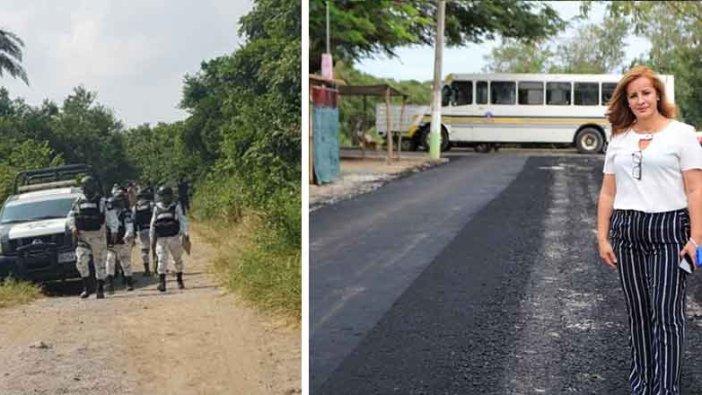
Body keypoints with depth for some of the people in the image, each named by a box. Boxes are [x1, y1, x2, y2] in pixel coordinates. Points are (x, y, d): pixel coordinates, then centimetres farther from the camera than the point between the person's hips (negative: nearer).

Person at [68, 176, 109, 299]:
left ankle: (100, 289, 14)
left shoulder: (101, 201, 1)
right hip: (82, 236, 2)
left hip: (98, 236, -2)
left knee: (100, 262, 4)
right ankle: (86, 287, 0)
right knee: (81, 261, -13)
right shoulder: (79, 201, 9)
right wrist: (73, 227, -3)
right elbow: (71, 215, 15)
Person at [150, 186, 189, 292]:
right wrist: (152, 240, 10)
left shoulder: (176, 207, 1)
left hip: (174, 238, -1)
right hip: (161, 239, 1)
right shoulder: (157, 208, 7)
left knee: (178, 259, 11)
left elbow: (182, 220, -6)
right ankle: (162, 282, -11)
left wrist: (185, 233, -21)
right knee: (162, 260, -10)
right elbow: (153, 225, 12)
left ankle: (179, 280, 26)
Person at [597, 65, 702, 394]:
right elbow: (608, 192, 12)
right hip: (627, 232, 4)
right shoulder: (619, 139, 12)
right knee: (638, 313, 9)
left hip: (669, 230, -4)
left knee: (666, 314, -6)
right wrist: (602, 237, 5)